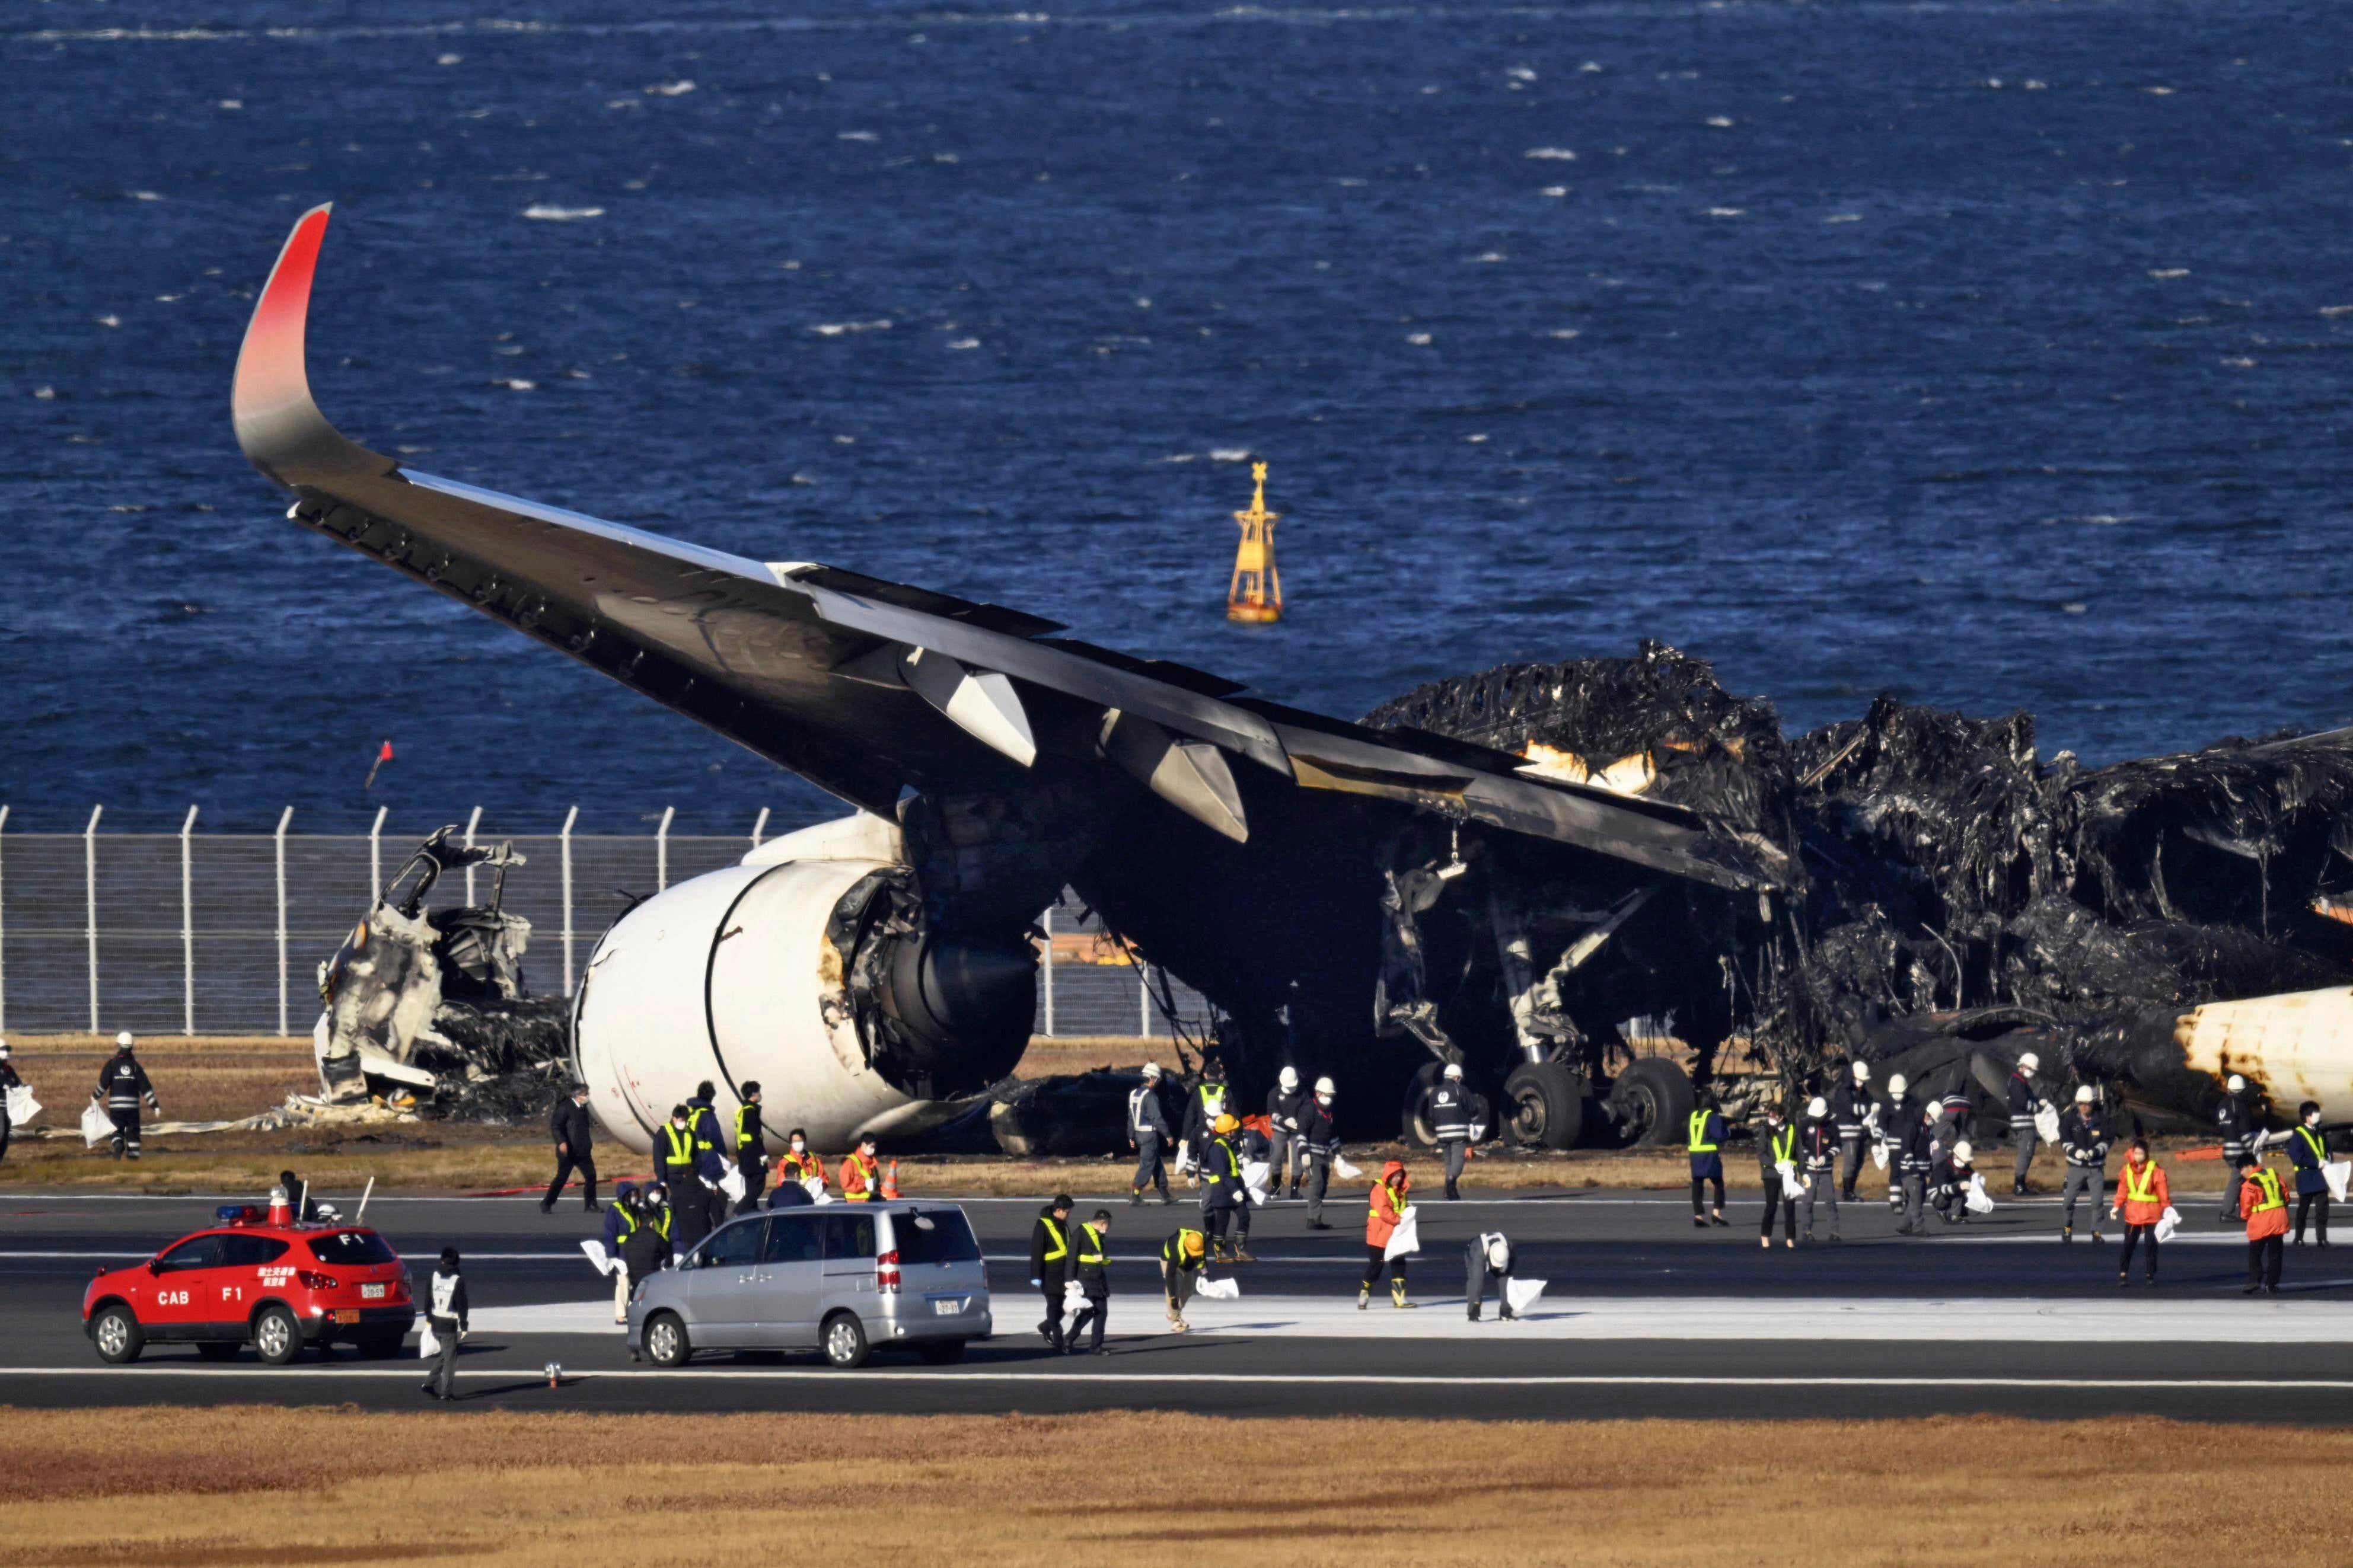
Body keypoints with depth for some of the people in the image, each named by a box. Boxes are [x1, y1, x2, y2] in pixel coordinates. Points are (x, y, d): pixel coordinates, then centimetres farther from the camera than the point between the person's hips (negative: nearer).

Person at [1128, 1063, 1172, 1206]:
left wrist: (1131, 1137, 18)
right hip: (1150, 1134, -9)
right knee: (1147, 1166, -6)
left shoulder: (1134, 1094, 9)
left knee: (1158, 1164, 17)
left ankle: (1165, 1195, 23)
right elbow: (1157, 1118, -19)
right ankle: (1134, 1197, -10)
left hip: (1139, 1133, 9)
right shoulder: (1150, 1096, -18)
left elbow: (1131, 1117, 14)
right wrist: (1167, 1135, -12)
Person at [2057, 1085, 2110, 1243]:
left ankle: (2096, 1231, 8)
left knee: (2098, 1201, -2)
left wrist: (2094, 1152, -20)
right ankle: (2066, 1227, 20)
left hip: (2096, 1167, 0)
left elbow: (2106, 1142, -2)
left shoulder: (2102, 1121, -1)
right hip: (2076, 1166, 0)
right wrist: (2076, 1151, -20)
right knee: (2069, 1200, 0)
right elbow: (2065, 1140, -2)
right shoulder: (2070, 1119, 0)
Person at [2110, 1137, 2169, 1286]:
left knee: (2151, 1244, 3)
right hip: (2133, 1213, 2)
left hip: (2151, 1215, -2)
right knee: (2129, 1244, 1)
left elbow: (2163, 1193, -4)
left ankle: (2151, 1274, 12)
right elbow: (2122, 1190, 7)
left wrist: (2166, 1209, -6)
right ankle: (2123, 1273, 5)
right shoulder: (2126, 1171, 1)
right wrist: (2117, 1206, -3)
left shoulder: (2156, 1170, -7)